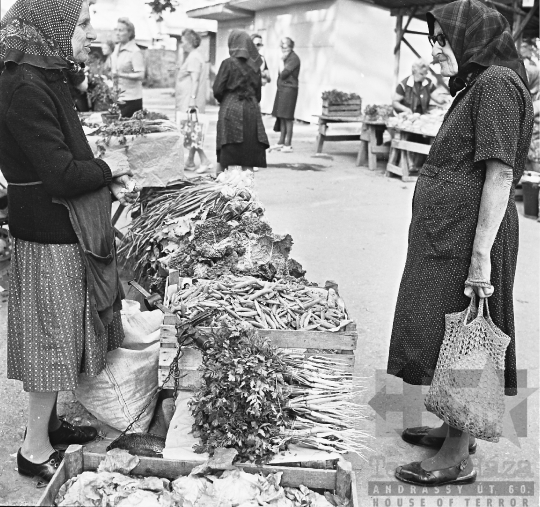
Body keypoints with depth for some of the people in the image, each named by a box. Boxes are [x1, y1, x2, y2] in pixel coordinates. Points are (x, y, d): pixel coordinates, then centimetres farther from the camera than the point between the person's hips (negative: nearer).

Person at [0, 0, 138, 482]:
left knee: (61, 335, 19)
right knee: (51, 336, 3)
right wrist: (108, 169, -9)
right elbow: (61, 175, -25)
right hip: (49, 239, -9)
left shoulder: (48, 79, 9)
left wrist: (108, 184, 1)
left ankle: (48, 422, 35)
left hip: (66, 233, 9)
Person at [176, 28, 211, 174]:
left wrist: (192, 99, -23)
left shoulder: (193, 57, -11)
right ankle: (190, 162, 16)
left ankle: (205, 161, -9)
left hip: (190, 101, -10)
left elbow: (195, 80, -19)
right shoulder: (193, 56, 20)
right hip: (187, 101, 10)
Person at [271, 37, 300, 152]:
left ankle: (288, 144, -6)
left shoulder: (294, 58, -11)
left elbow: (283, 74, -17)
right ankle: (281, 142, 17)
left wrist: (281, 60, -11)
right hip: (282, 89, 9)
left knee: (287, 117, -9)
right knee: (281, 117, 11)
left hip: (289, 90, -9)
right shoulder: (286, 57, 17)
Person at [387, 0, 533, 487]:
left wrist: (481, 255, -23)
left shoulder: (496, 84, -13)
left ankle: (457, 459, 9)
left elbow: (500, 174, -20)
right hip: (447, 229, 10)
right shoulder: (475, 86, 17)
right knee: (449, 337, 17)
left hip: (467, 233, -10)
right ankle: (455, 429, 31)